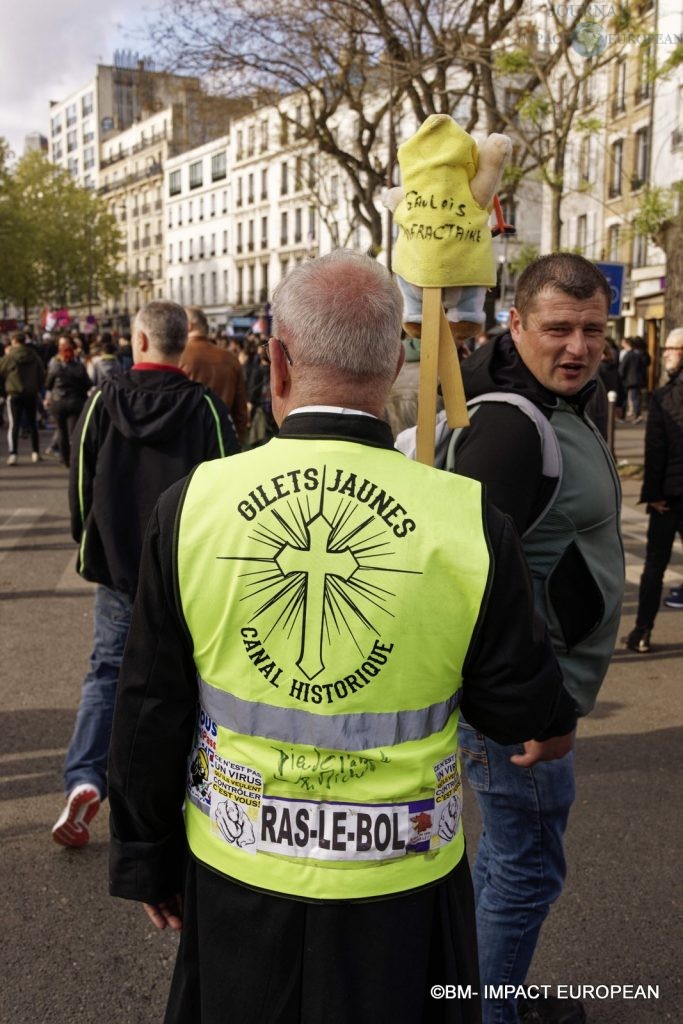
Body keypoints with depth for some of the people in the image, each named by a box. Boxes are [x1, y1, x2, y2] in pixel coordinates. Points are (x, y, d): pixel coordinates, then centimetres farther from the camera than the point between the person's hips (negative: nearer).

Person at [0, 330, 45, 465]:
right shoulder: (34, 355, -1)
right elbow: (42, 373, 3)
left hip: (14, 393, -3)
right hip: (32, 393, 3)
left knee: (14, 424, -2)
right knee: (32, 423, 14)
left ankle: (13, 454, -11)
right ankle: (35, 452, 17)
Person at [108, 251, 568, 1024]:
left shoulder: (191, 505, -15)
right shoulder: (469, 520, -18)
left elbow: (149, 713, -7)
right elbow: (522, 711, -7)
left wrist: (147, 860, 8)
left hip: (235, 874, 1)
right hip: (400, 887, 0)